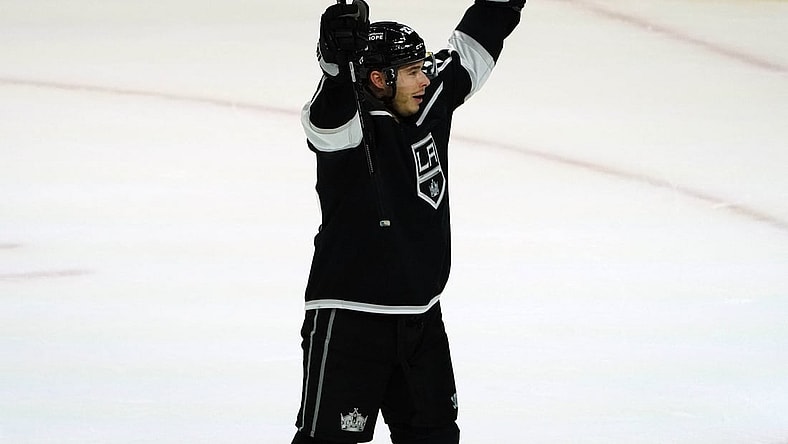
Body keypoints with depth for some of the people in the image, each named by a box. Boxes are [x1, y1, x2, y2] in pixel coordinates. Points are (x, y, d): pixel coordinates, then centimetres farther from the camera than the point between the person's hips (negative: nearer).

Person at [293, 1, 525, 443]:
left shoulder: (431, 101, 4)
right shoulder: (349, 124, -17)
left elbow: (471, 51, 17)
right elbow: (326, 120, -40)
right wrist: (338, 61, -57)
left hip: (422, 316, 7)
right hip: (349, 319, -7)